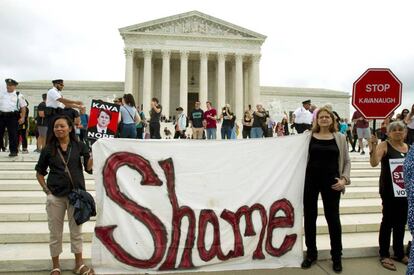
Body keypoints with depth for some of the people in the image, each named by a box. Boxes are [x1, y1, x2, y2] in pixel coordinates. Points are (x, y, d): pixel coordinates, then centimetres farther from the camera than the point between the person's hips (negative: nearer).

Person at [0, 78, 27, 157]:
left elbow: (23, 107, 0)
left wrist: (22, 118, -7)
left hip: (12, 116, -4)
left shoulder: (19, 95, 4)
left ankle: (13, 151, 4)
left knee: (13, 134, -2)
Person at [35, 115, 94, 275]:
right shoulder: (48, 149, 3)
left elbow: (88, 167, -5)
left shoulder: (80, 146, 1)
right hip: (55, 196, 0)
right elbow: (40, 172, 10)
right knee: (55, 233, 10)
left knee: (76, 231, 11)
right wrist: (46, 190, -2)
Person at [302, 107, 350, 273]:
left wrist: (344, 179, -6)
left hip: (331, 181, 0)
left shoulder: (340, 138, 4)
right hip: (311, 180, 1)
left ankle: (337, 256, 25)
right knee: (309, 217, 8)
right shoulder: (309, 136, 3)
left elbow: (347, 161, 7)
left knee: (333, 218, 7)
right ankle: (311, 254, 26)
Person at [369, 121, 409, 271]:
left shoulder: (409, 147, 9)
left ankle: (399, 253, 27)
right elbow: (374, 163, -22)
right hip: (389, 189, -5)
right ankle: (384, 255, 9)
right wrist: (373, 146, -32)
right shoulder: (384, 145, -7)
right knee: (388, 220, -1)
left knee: (401, 221, 13)